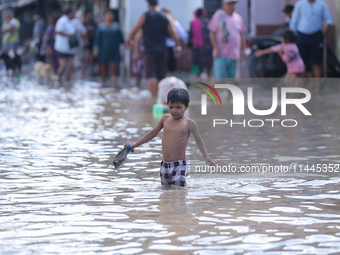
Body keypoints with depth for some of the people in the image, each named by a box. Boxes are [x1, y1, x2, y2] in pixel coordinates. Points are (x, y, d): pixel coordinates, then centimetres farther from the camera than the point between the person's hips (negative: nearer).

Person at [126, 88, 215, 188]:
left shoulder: (189, 123, -3)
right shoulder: (165, 119, 8)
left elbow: (198, 140, 5)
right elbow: (153, 133, 20)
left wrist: (206, 157, -7)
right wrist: (135, 144, 20)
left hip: (179, 166, -5)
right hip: (164, 165, 5)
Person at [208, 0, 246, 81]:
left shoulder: (238, 18, 13)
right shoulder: (218, 16, -1)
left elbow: (241, 35, 19)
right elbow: (212, 34, -4)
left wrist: (243, 50, 12)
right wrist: (216, 49, -14)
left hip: (234, 55, 5)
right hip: (221, 54, -5)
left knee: (231, 78, 6)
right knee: (219, 77, -13)